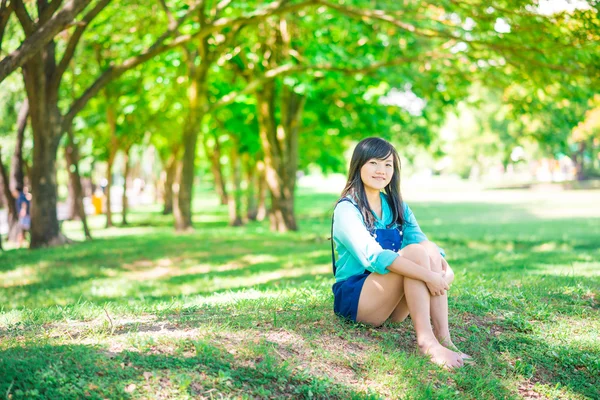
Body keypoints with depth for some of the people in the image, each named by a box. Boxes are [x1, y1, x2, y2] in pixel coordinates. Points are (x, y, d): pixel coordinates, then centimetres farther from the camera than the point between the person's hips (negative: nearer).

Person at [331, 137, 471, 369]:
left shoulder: (397, 206, 11)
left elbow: (423, 240, -2)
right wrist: (427, 275, -36)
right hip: (353, 298, -6)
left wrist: (445, 270, -24)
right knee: (414, 252, -28)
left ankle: (444, 339, -29)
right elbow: (374, 256, -28)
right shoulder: (347, 209, -12)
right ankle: (426, 341, -36)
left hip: (392, 303, 7)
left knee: (431, 252, -20)